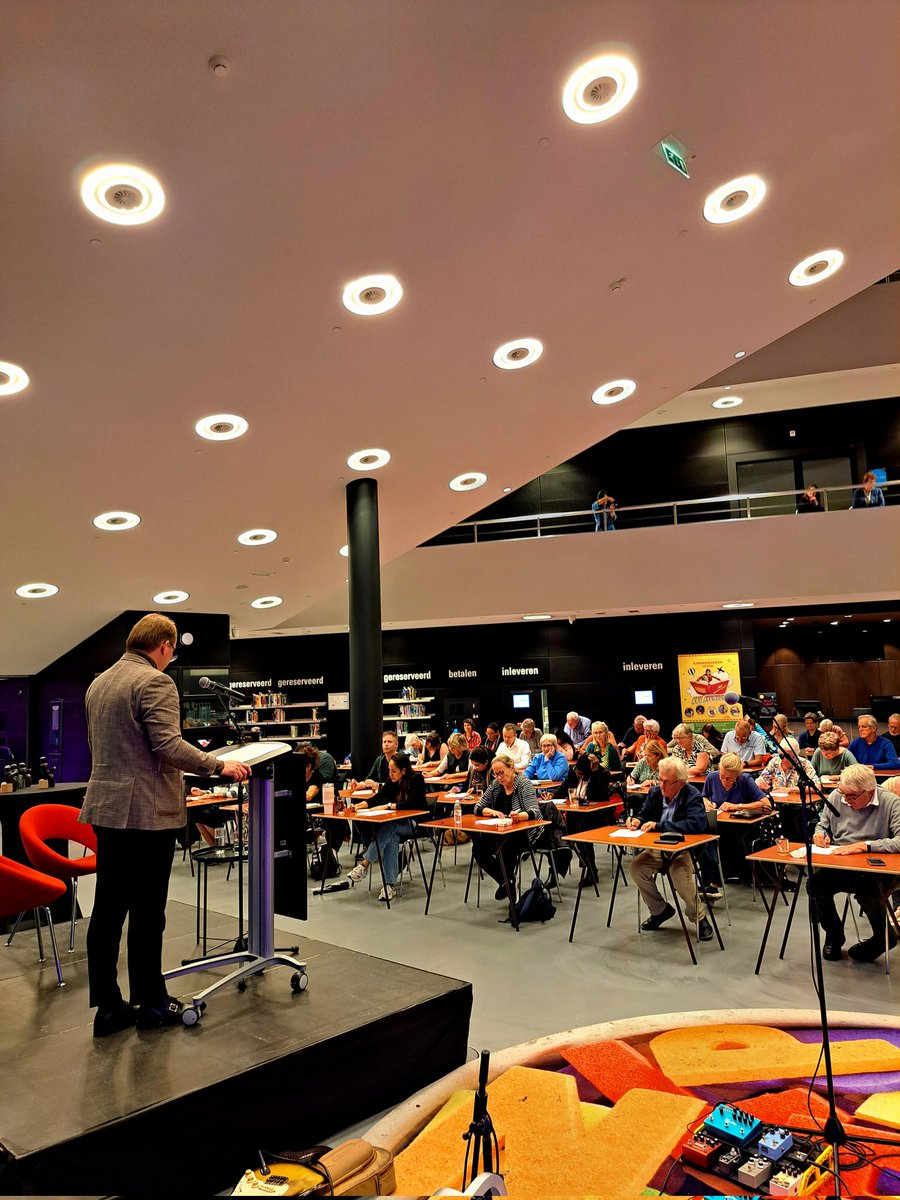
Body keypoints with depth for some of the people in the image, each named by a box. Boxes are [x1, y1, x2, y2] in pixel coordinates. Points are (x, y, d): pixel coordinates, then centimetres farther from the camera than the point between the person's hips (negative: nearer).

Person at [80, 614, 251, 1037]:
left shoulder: (98, 684, 14)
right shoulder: (155, 681, -14)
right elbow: (169, 745, -22)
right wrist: (220, 765, -13)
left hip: (105, 807, 8)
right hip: (147, 811, -8)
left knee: (108, 909, 12)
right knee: (147, 912, 2)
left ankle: (107, 1006, 20)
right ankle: (151, 1004, 15)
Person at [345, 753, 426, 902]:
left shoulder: (416, 779, -14)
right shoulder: (392, 781, 4)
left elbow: (412, 803, -25)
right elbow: (378, 798, -1)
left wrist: (388, 806, -27)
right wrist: (359, 805, -17)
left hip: (416, 823, -5)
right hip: (398, 824, 5)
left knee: (389, 827, -34)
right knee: (392, 838, -30)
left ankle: (365, 864, -32)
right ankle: (390, 885, -32)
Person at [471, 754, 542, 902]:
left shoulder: (524, 784, -10)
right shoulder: (495, 784, 6)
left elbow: (534, 812, -22)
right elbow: (478, 807, 6)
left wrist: (520, 816, -45)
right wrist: (492, 812, -16)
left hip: (525, 834, -6)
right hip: (501, 832, 6)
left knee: (504, 847, -35)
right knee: (478, 848, -18)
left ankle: (508, 881, -8)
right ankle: (506, 882, 2)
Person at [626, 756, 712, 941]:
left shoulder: (692, 796, -17)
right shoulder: (656, 792, 0)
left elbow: (696, 824, -33)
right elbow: (645, 814, 17)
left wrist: (658, 826, -30)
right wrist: (637, 821, -9)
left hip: (687, 848, -6)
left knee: (679, 873, -33)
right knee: (636, 867, -14)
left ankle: (699, 917, -4)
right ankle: (660, 910, 9)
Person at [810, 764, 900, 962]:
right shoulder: (836, 797, 5)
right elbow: (823, 825, 21)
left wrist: (863, 846, -28)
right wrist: (820, 833, -3)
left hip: (878, 870, -4)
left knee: (867, 888, -36)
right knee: (815, 881, -25)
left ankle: (883, 938, 2)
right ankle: (834, 935, 6)